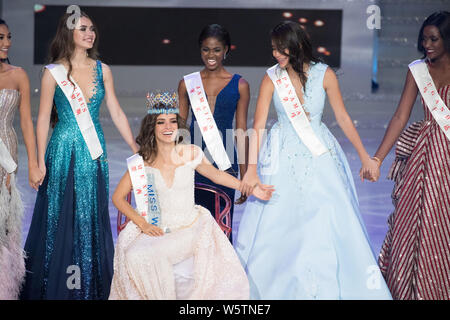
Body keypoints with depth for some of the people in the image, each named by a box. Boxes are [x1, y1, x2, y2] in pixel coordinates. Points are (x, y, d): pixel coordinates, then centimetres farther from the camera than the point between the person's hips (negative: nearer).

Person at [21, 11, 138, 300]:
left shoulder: (102, 70, 5)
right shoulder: (54, 72, -4)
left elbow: (117, 113, 8)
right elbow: (43, 119, -2)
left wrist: (137, 149, 4)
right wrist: (40, 162, -5)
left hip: (94, 154, 3)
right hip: (63, 151, -3)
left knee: (92, 218, 7)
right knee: (61, 218, 3)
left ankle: (92, 286, 17)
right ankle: (56, 287, 15)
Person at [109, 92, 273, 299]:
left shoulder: (190, 153, -2)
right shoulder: (143, 162, -2)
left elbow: (215, 174, 13)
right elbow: (118, 197, 2)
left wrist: (250, 188, 5)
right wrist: (143, 224, -10)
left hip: (190, 228, -1)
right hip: (157, 230, 1)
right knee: (134, 255, -28)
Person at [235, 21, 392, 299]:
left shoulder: (324, 74, -5)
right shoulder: (272, 78, -6)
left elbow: (343, 117, 2)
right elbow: (258, 126, -10)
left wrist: (365, 156, 2)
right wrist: (251, 169, -19)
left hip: (320, 155, 0)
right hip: (284, 158, 0)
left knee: (328, 221, -3)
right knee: (276, 222, 2)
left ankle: (327, 288, 13)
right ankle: (267, 287, 19)